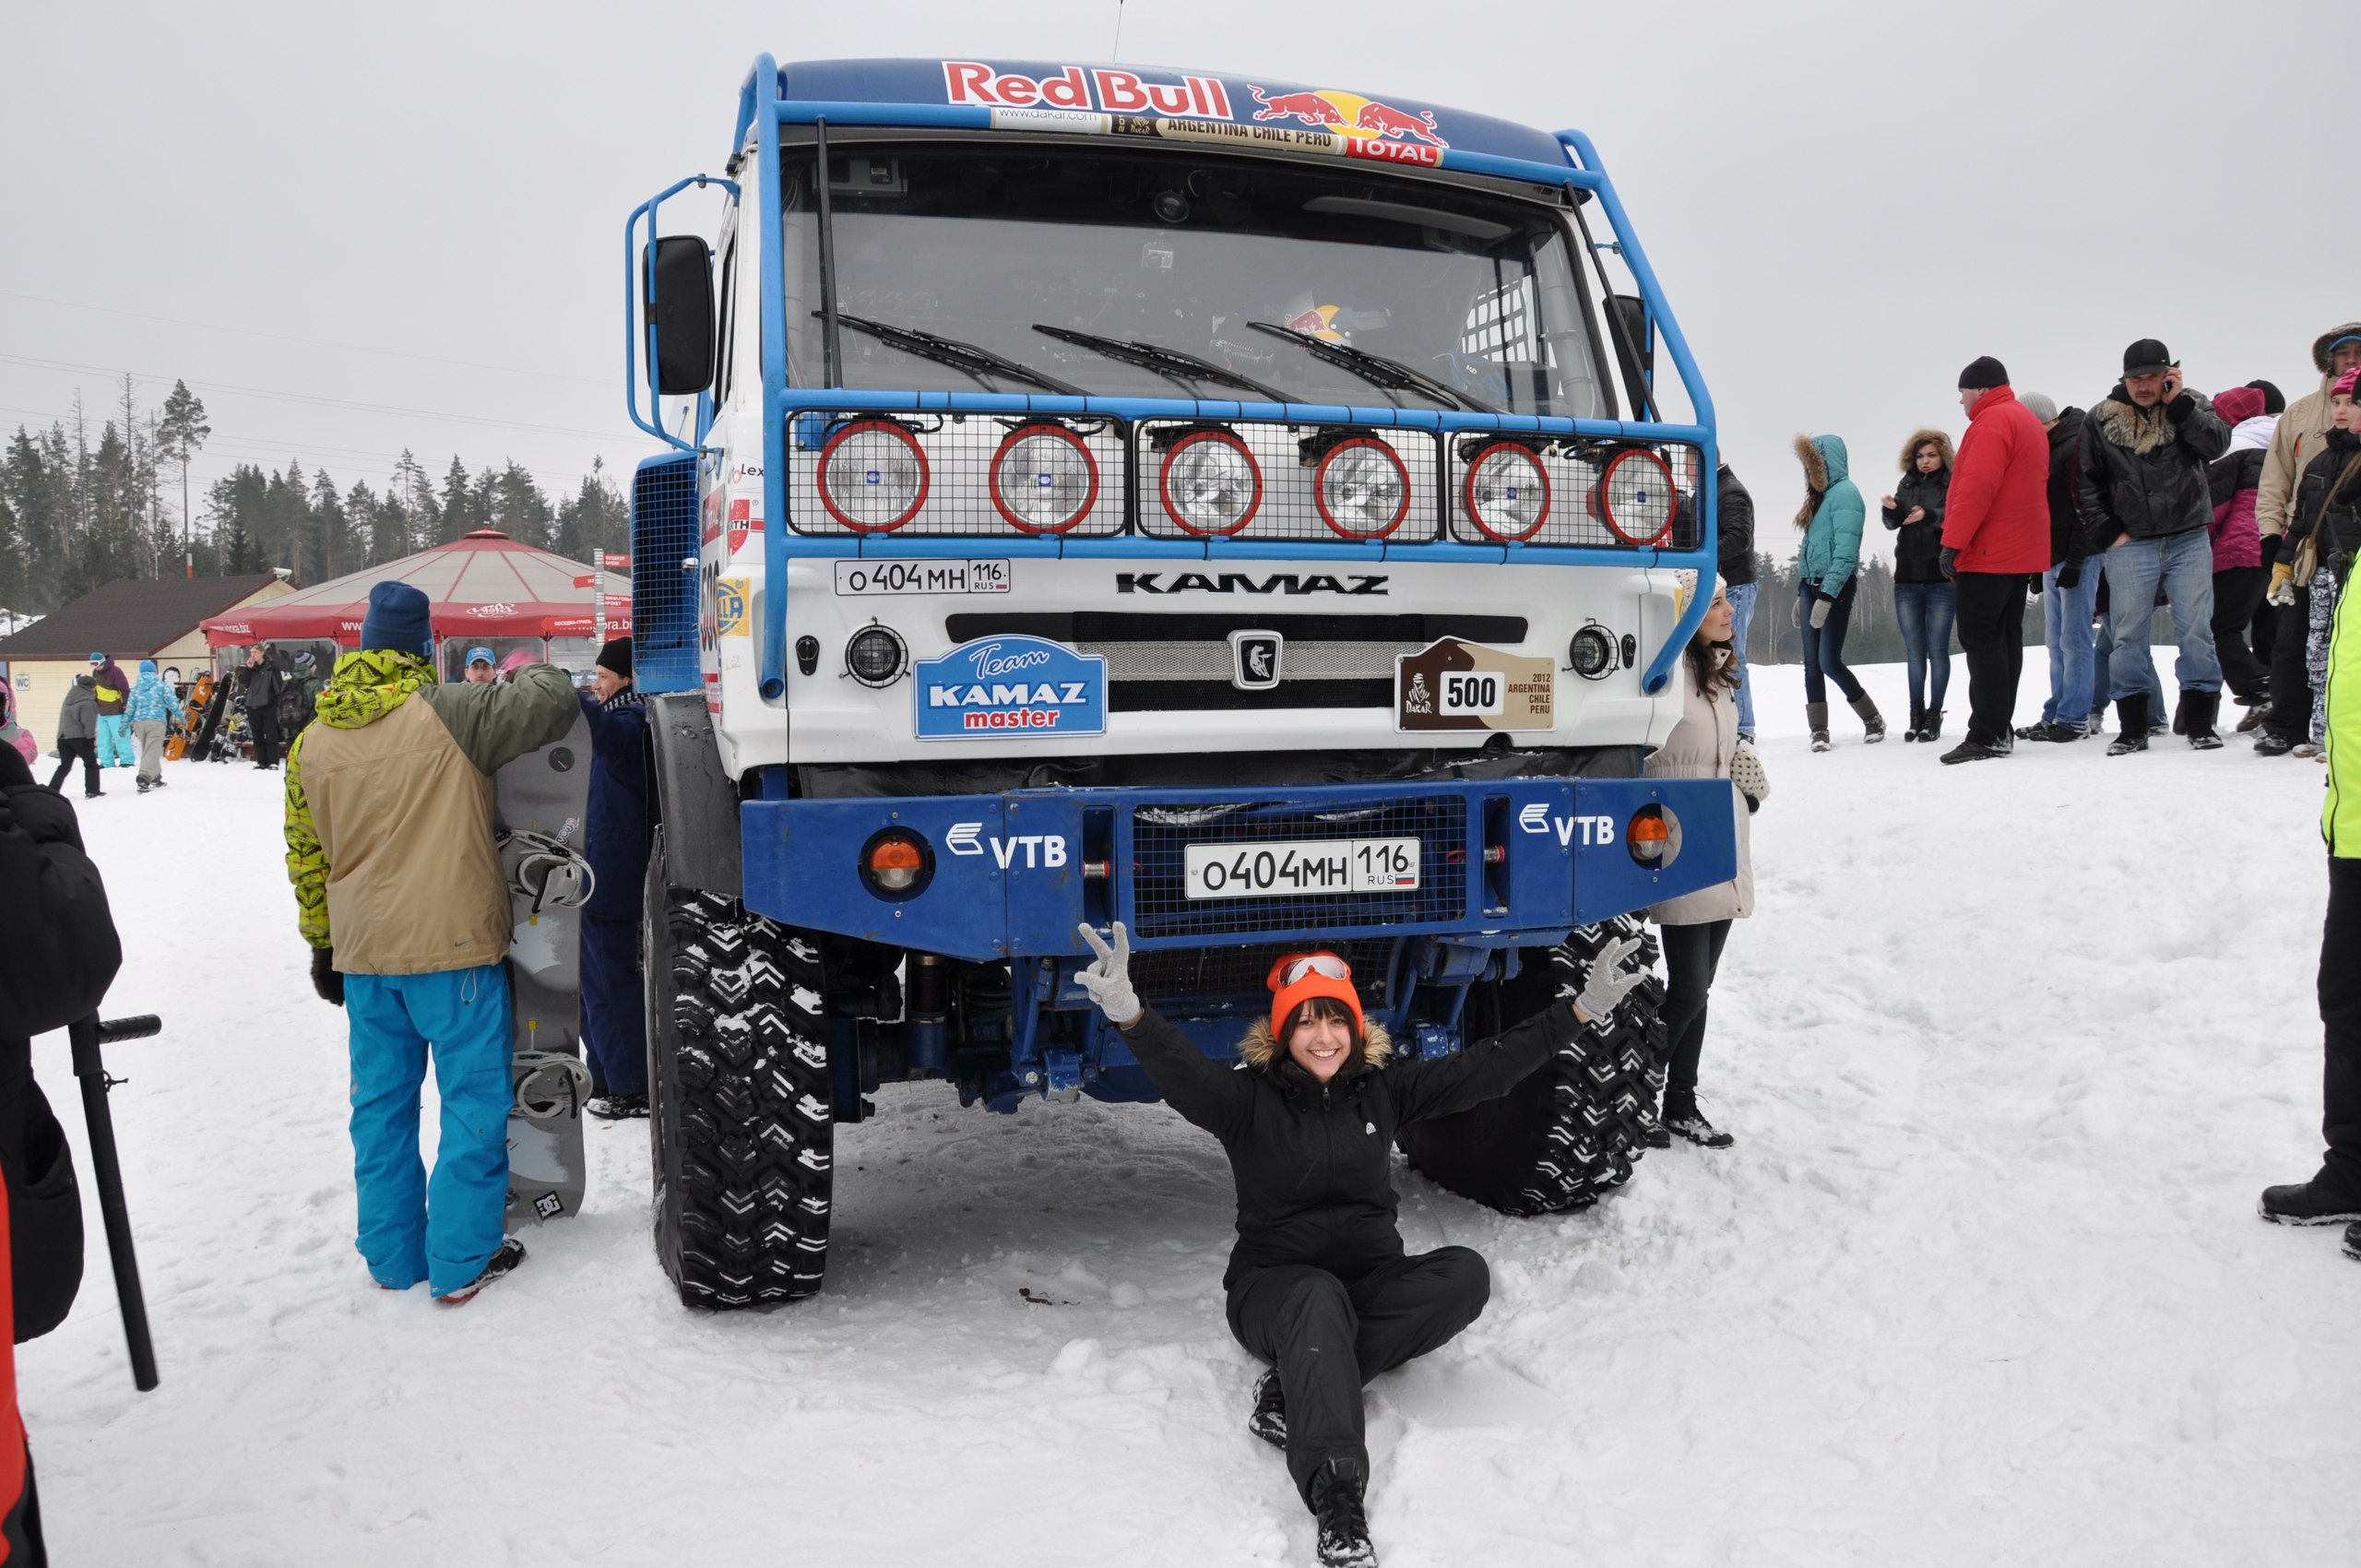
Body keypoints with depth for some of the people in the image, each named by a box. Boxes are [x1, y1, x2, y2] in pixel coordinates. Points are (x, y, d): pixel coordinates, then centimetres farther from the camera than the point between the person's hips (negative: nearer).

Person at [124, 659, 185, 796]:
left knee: (147, 751, 20)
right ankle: (144, 779, -24)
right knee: (152, 752, -9)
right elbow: (172, 702, -2)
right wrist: (181, 717, 7)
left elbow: (129, 708, 13)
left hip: (138, 722, 5)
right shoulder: (161, 685, 3)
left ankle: (156, 778, 24)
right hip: (156, 722, -5)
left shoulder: (135, 688, 13)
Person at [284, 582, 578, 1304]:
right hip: (454, 945, -6)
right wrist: (536, 674, 13)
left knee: (382, 1102, 16)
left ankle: (391, 1255, 25)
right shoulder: (447, 713, -12)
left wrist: (322, 945, 24)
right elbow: (554, 703, -11)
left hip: (364, 953, 6)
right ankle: (461, 1261, 9)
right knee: (473, 1100, 4)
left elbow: (305, 857, 14)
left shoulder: (312, 743, 8)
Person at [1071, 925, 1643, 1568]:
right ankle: (1336, 1502, -46)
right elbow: (1182, 1074, -26)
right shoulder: (1248, 1097, -6)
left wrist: (1583, 1009, -6)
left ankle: (1294, 1388, -27)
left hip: (1372, 1282, 4)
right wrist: (1129, 1015, -48)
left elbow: (1484, 1068, 1)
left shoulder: (1384, 1087, 6)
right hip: (1274, 1288, -4)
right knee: (1319, 1298, -38)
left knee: (1466, 1272, -24)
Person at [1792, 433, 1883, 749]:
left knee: (1829, 662, -7)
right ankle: (1819, 731, 6)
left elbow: (1845, 552, -19)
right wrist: (1801, 596, 18)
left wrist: (1826, 597, -24)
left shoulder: (1845, 493, -11)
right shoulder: (1820, 495, 17)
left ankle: (1873, 720, 10)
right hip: (1811, 585, 8)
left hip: (1836, 586, -8)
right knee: (1812, 662, 3)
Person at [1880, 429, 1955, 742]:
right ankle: (1916, 714, 12)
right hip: (1907, 579, 4)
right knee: (1914, 651, 7)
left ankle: (1934, 715, 2)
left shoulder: (1952, 485, -1)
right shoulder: (1907, 485, 13)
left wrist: (1927, 515, -34)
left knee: (1937, 649, -1)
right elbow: (1893, 522, 4)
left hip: (1941, 579, -4)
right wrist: (1890, 509, -18)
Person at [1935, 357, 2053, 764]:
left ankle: (1987, 735, -14)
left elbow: (1977, 487, -22)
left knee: (1980, 639, -10)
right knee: (2005, 638, 11)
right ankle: (2000, 730, 13)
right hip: (2021, 550, 10)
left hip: (1989, 553, -10)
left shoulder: (1992, 421, -11)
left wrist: (1953, 542, -22)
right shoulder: (2028, 421, 22)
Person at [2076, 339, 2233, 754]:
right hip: (2130, 545, 0)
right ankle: (2132, 728, 8)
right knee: (2128, 636, 0)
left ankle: (2200, 723, 10)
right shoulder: (2101, 420, 2)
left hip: (2189, 540, 0)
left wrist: (2177, 403, -13)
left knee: (2196, 632, 1)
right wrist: (2108, 532, 0)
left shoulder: (2190, 406, 4)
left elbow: (2217, 444, -13)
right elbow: (2086, 482, 6)